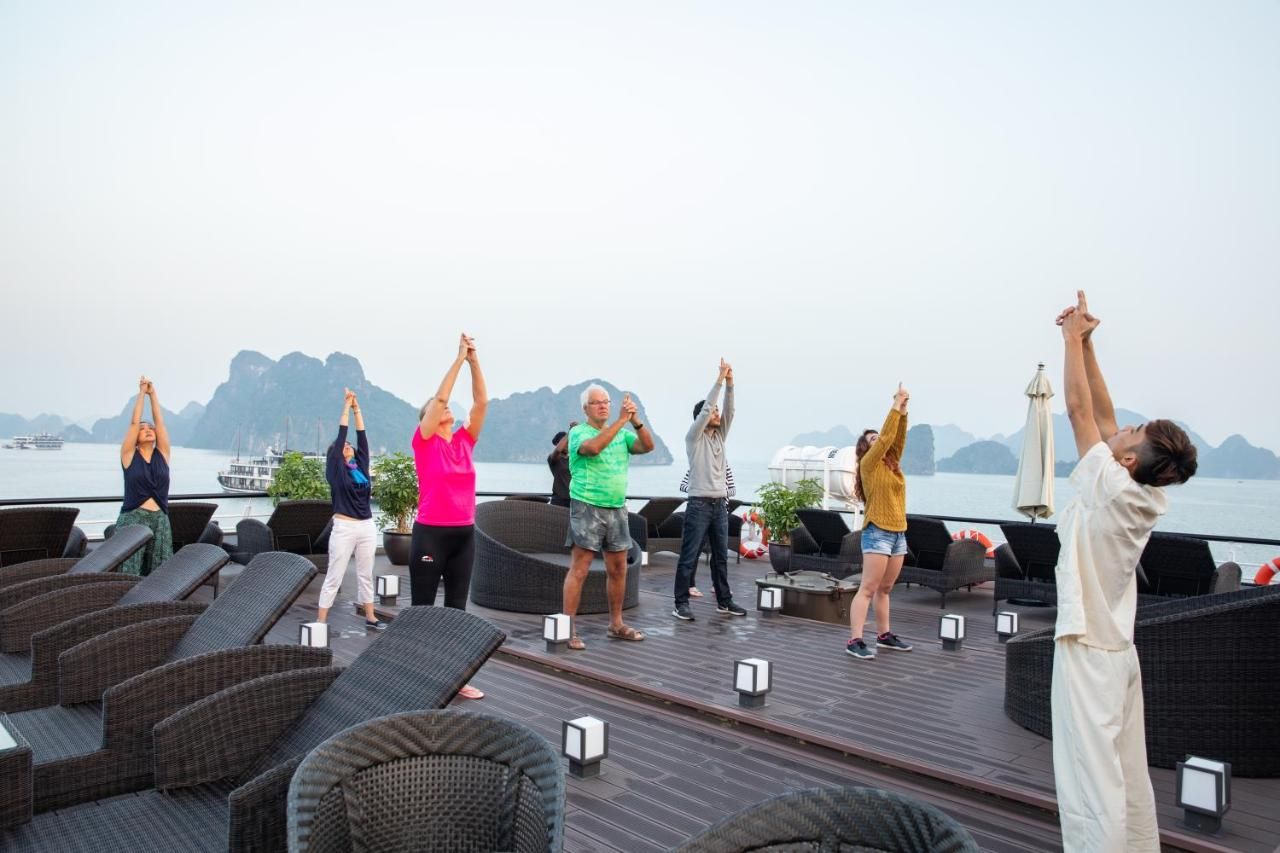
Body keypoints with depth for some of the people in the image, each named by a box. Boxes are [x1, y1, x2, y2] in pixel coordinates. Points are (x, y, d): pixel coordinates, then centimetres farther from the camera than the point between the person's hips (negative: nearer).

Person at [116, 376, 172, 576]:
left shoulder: (162, 454, 10)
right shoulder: (129, 455, 4)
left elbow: (160, 422, 7)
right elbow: (134, 422, 0)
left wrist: (153, 394, 9)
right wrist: (142, 393, 5)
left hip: (159, 520, 3)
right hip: (132, 518, -3)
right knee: (129, 574, -10)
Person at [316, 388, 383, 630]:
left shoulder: (361, 467, 9)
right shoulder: (335, 470, -3)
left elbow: (362, 438, 7)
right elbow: (340, 436, -7)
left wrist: (357, 408, 6)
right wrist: (346, 406, -4)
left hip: (367, 527, 5)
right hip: (344, 528, -5)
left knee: (366, 575, 15)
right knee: (334, 577, -2)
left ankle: (370, 618, 24)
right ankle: (321, 622, 2)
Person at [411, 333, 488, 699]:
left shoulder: (464, 441, 9)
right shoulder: (424, 441, -4)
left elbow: (481, 401, 2)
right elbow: (440, 396, -15)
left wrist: (475, 360, -5)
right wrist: (459, 358, -12)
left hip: (464, 535, 6)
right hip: (431, 534, -5)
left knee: (457, 607, 12)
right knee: (422, 608, 4)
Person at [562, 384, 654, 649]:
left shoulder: (623, 433, 12)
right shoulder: (578, 432, -4)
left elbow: (647, 446, -3)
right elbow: (593, 447, -26)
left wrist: (636, 421, -18)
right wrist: (621, 420, -27)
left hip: (617, 508, 6)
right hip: (587, 507, -6)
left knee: (618, 569, 12)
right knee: (579, 570, -6)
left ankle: (616, 624, 24)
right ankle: (568, 629, -2)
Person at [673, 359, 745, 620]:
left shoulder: (719, 435, 14)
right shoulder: (694, 437, -4)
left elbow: (729, 411, 3)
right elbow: (705, 408, -16)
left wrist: (730, 383, -8)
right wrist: (719, 379, -16)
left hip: (720, 504, 7)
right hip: (699, 504, -7)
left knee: (721, 556, 11)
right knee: (689, 556, -3)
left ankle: (724, 601, 19)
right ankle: (681, 604, 1)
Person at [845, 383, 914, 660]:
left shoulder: (892, 463, 14)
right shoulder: (869, 464, -6)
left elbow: (898, 438, 6)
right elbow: (886, 436, -13)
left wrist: (903, 411, -2)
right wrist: (896, 405, -9)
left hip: (898, 532, 8)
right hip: (877, 532, -7)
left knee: (885, 589, 15)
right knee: (868, 588, -9)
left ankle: (884, 635, 23)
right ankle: (855, 641, -10)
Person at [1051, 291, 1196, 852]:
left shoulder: (1111, 488, -18)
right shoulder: (1149, 497, 1)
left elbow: (1080, 410, -12)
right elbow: (1103, 413, 6)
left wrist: (1073, 339, -2)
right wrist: (1084, 343, 8)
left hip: (1086, 652, -8)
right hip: (1119, 651, 8)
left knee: (1091, 786, -5)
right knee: (1129, 780, 16)